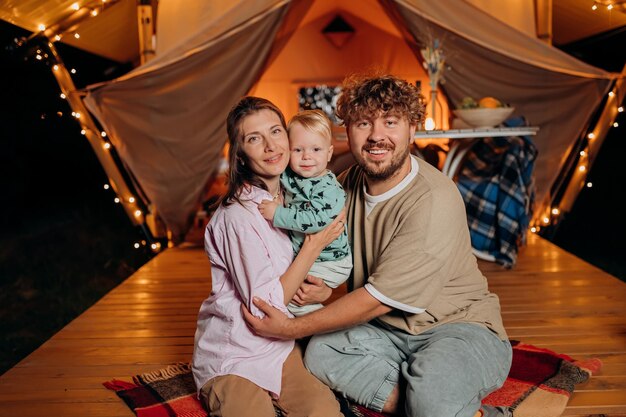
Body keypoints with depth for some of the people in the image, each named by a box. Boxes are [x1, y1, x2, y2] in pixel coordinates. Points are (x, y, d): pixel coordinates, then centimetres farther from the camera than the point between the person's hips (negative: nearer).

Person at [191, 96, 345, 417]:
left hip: (280, 348, 6)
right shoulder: (239, 216, -22)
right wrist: (314, 247, -15)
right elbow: (266, 306, -18)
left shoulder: (287, 195, 2)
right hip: (232, 357, -6)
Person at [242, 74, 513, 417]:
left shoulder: (434, 201, -24)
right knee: (320, 353, -20)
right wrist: (322, 286, -11)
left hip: (459, 325, -7)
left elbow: (377, 299, -23)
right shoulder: (349, 183, 0)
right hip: (389, 329, 7)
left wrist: (291, 328, -17)